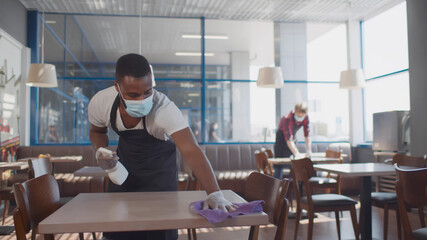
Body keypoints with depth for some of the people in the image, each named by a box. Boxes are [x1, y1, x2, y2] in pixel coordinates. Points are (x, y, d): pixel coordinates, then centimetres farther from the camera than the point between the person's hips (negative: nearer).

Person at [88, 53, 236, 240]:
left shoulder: (164, 108, -38)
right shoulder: (100, 103, -25)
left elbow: (191, 151, -48)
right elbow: (97, 131, -1)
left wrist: (215, 194, -59)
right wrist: (101, 152, -21)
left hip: (159, 163, -3)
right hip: (125, 161, 3)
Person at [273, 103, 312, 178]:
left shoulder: (305, 118, -14)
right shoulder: (287, 119, -32)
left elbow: (307, 135, -10)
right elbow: (288, 139, -36)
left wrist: (308, 150, -21)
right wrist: (296, 153, -43)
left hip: (293, 141, 6)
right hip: (282, 140, -6)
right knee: (279, 166, -10)